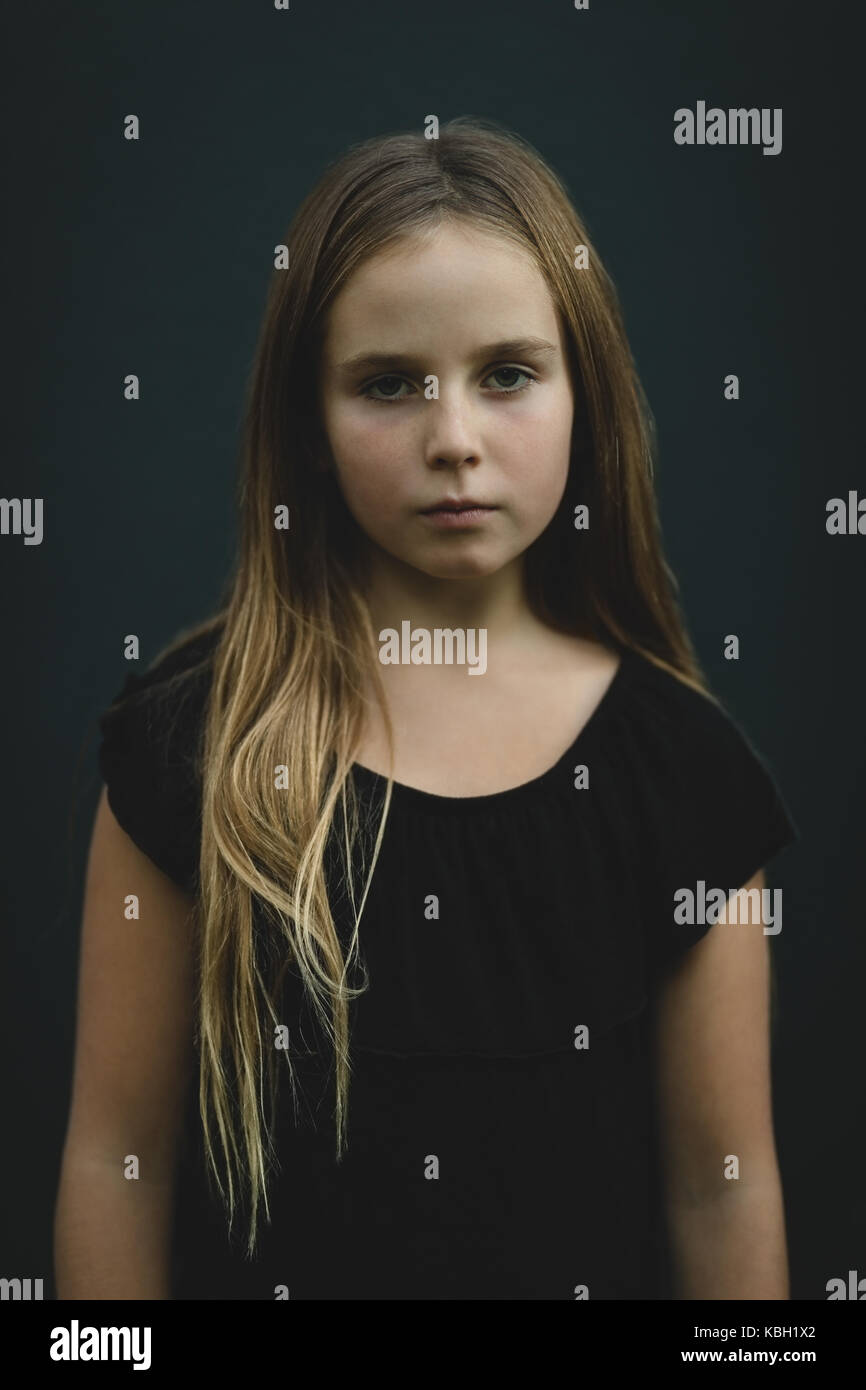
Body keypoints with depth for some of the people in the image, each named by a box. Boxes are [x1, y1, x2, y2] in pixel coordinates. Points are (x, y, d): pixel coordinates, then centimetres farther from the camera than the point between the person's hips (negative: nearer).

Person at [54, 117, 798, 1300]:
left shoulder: (681, 764, -11)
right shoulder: (196, 739, -14)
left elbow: (722, 1183, -5)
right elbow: (117, 1154, -9)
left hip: (592, 1271, 2)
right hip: (263, 1266, -1)